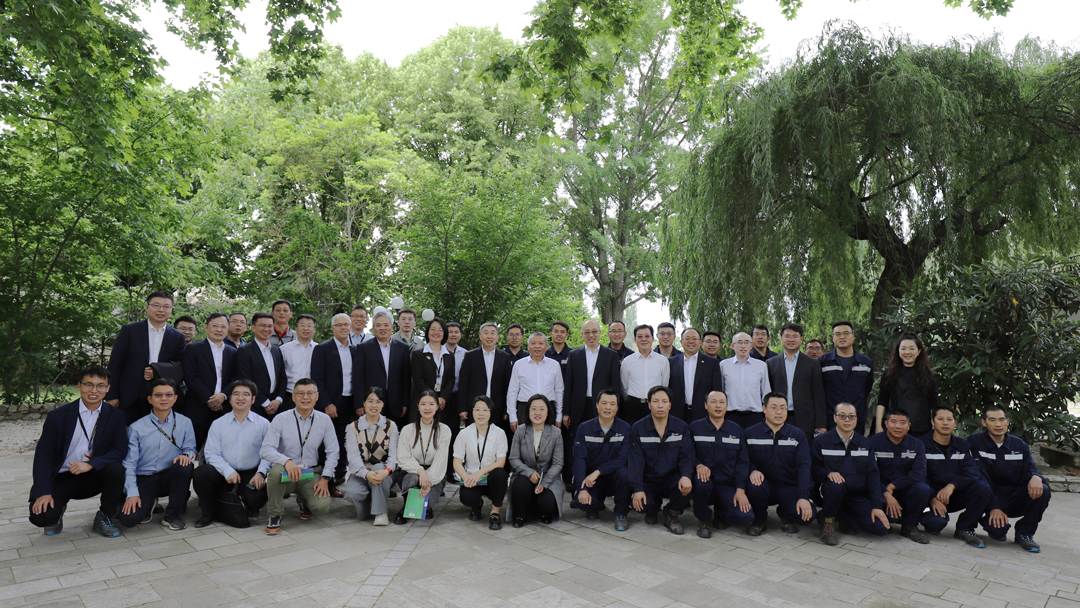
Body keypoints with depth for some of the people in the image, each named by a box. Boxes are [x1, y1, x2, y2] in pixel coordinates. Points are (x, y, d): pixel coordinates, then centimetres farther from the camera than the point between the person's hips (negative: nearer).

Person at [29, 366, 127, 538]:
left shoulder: (115, 416, -3)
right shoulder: (58, 416, -6)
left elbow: (121, 451, -10)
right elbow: (43, 455, -7)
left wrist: (90, 464, -28)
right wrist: (43, 492, -16)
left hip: (93, 478, 1)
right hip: (61, 479, -1)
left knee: (116, 469, -30)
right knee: (41, 516, -25)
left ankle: (104, 518, -7)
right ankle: (57, 510, 15)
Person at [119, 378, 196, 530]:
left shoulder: (184, 423, 2)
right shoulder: (136, 428, -1)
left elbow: (190, 449, 5)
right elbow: (129, 463, -4)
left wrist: (186, 454, -22)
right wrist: (132, 493, -14)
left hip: (170, 478, 1)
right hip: (144, 480, -1)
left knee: (185, 466, -33)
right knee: (129, 519, -25)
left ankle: (173, 514, -12)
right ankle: (149, 504, 16)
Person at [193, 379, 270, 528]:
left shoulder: (263, 424, 4)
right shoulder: (218, 424, 8)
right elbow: (211, 453, -1)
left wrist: (261, 473, -18)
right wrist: (228, 471, -17)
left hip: (250, 476, -1)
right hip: (223, 475, 2)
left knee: (256, 498, -28)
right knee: (199, 473, -26)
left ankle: (249, 510, 15)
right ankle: (208, 514, 0)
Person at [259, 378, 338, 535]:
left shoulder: (324, 420, -1)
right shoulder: (280, 420, -8)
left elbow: (333, 451, 4)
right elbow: (265, 450, -16)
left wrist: (325, 478, -6)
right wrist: (287, 461, -34)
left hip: (311, 475, 2)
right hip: (286, 474, -1)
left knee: (323, 506, -22)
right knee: (277, 469, -36)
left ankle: (303, 501, 18)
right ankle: (274, 516, -10)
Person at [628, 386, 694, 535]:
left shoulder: (681, 427, 1)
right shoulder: (638, 428, -3)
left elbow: (686, 455, -6)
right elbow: (635, 460, -10)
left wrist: (686, 476, -28)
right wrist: (637, 489, -22)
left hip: (672, 478, 0)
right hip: (648, 481, 0)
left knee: (686, 486, -32)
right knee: (641, 504, -27)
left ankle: (672, 514, 2)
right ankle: (653, 508, 15)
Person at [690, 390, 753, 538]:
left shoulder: (737, 430, 11)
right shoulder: (695, 427, 4)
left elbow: (743, 461, 5)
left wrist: (740, 489, -7)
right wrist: (698, 465, -23)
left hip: (728, 486, 2)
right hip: (705, 482, -2)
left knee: (746, 517, -22)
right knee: (701, 481, -38)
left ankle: (721, 514, 16)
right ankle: (704, 520, -6)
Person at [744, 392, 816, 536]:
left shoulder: (798, 435, 3)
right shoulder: (749, 434, 1)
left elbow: (803, 466, -7)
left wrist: (804, 497, -20)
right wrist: (753, 470, -24)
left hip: (790, 488, 1)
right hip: (765, 486, -1)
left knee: (806, 515, -26)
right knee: (753, 486, -35)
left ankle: (785, 515, 14)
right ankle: (760, 519, -1)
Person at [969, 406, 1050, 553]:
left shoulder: (1019, 445, 7)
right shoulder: (975, 443, -7)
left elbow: (1030, 470, -1)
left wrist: (1035, 477, -28)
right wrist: (993, 507, -21)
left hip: (1016, 500, 4)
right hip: (990, 500, -4)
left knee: (1042, 490, -26)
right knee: (997, 529, -32)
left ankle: (1024, 533, -5)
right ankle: (997, 530, 10)